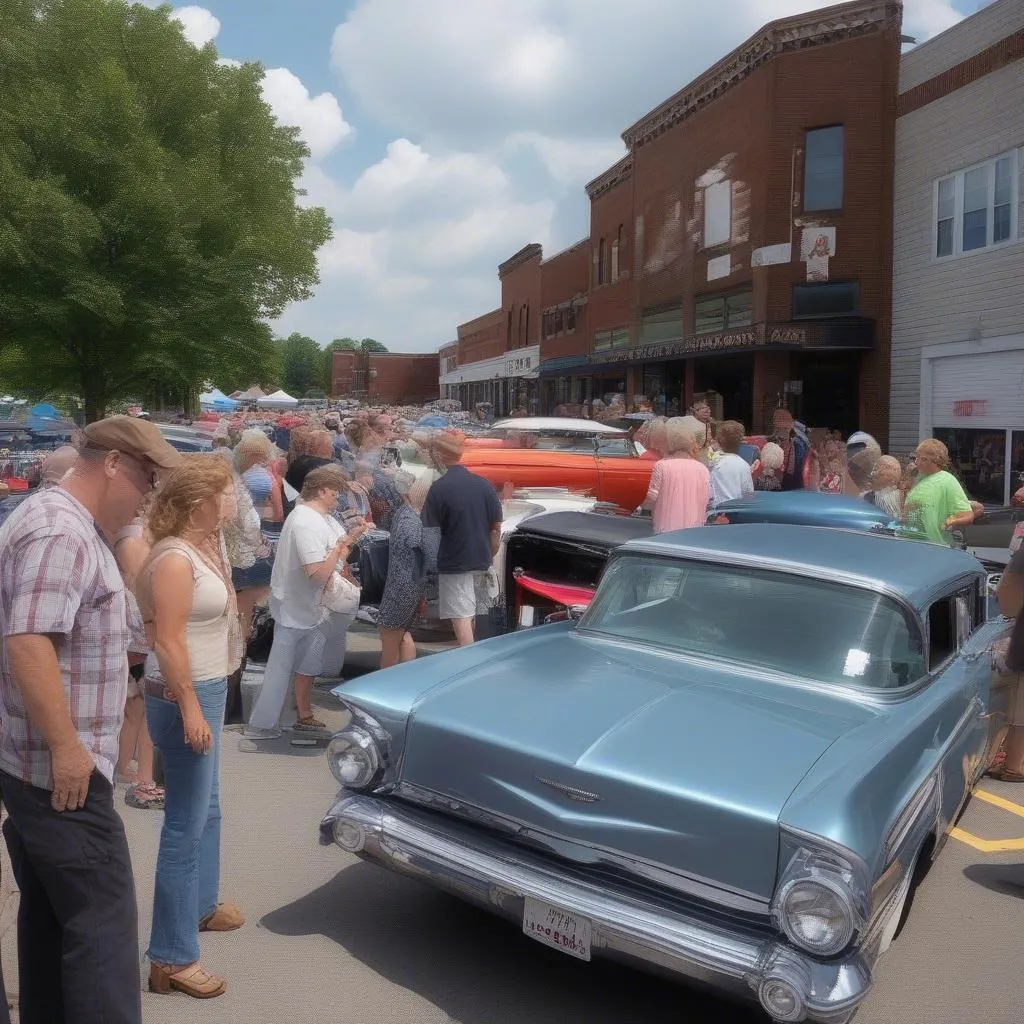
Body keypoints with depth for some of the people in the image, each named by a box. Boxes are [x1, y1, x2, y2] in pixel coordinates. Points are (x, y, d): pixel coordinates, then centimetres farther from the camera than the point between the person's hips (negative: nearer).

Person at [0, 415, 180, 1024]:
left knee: (50, 914, 19)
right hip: (59, 766, -10)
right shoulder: (61, 533, -19)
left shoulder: (67, 523, 14)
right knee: (103, 920, -5)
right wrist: (66, 747, -24)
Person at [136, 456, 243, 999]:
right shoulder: (174, 559, -22)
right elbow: (168, 641, -24)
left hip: (208, 688, 10)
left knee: (207, 807, 24)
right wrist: (191, 710, -24)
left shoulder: (200, 549, 7)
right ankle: (171, 958, 9)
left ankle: (202, 905, 44)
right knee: (186, 824, -2)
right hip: (184, 695, -10)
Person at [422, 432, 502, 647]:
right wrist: (489, 557, 14)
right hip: (481, 563, 5)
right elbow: (496, 528, 5)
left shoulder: (439, 488, -11)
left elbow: (431, 531, -11)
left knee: (461, 620, -4)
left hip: (453, 564, -5)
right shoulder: (485, 485, 2)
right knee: (470, 617, 20)